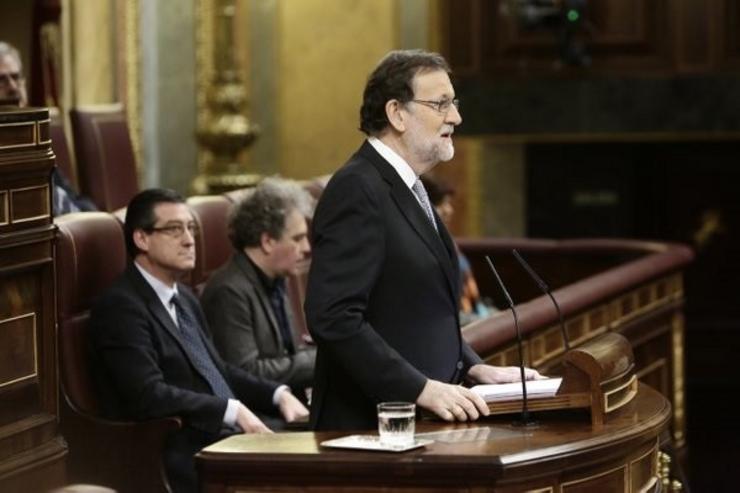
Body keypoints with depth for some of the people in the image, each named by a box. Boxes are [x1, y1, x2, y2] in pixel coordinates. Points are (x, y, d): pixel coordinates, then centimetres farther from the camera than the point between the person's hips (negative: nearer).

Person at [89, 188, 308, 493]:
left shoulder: (184, 299, 20)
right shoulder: (120, 307, -9)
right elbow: (150, 395, -19)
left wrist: (278, 395, 7)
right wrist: (233, 410, -20)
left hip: (227, 436, 9)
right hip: (185, 459, -9)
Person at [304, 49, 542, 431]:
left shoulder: (405, 189, 18)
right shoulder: (357, 189, -13)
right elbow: (334, 317, -22)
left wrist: (472, 368, 10)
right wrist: (421, 388, -22)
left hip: (423, 422, 9)